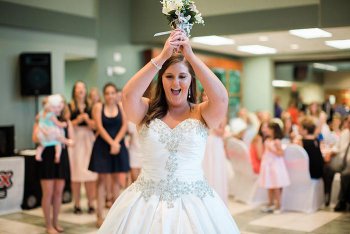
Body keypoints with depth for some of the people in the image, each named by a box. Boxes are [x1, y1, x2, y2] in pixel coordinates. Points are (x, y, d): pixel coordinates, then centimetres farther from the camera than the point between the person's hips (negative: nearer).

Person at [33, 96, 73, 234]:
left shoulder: (66, 122, 11)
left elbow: (72, 140, 6)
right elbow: (35, 139, -9)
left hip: (61, 157, 4)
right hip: (47, 158, -3)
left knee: (58, 192, 7)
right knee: (48, 192, -3)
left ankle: (55, 222, 20)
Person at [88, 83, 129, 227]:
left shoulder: (121, 107, 4)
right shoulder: (98, 107, 0)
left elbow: (125, 126, -2)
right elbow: (100, 127, -6)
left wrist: (116, 142, -12)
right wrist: (111, 143, -14)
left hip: (119, 146, 2)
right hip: (102, 146, -1)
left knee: (117, 180, 5)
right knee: (102, 180, 1)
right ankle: (100, 215, 4)